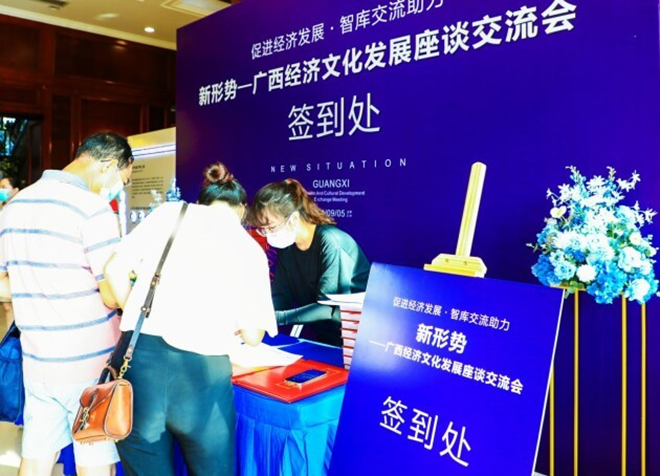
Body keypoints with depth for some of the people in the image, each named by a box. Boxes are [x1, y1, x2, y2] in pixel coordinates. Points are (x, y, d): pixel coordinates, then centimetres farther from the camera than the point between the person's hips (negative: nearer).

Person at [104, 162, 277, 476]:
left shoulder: (170, 212, 9)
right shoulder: (250, 248, 10)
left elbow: (115, 269, 3)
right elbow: (252, 336, 8)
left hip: (141, 354, 1)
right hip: (202, 370, -1)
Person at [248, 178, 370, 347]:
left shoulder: (330, 242, -22)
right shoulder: (286, 246, 1)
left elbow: (330, 308, -25)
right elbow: (280, 297, 1)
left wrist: (275, 317, -31)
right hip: (321, 335, 8)